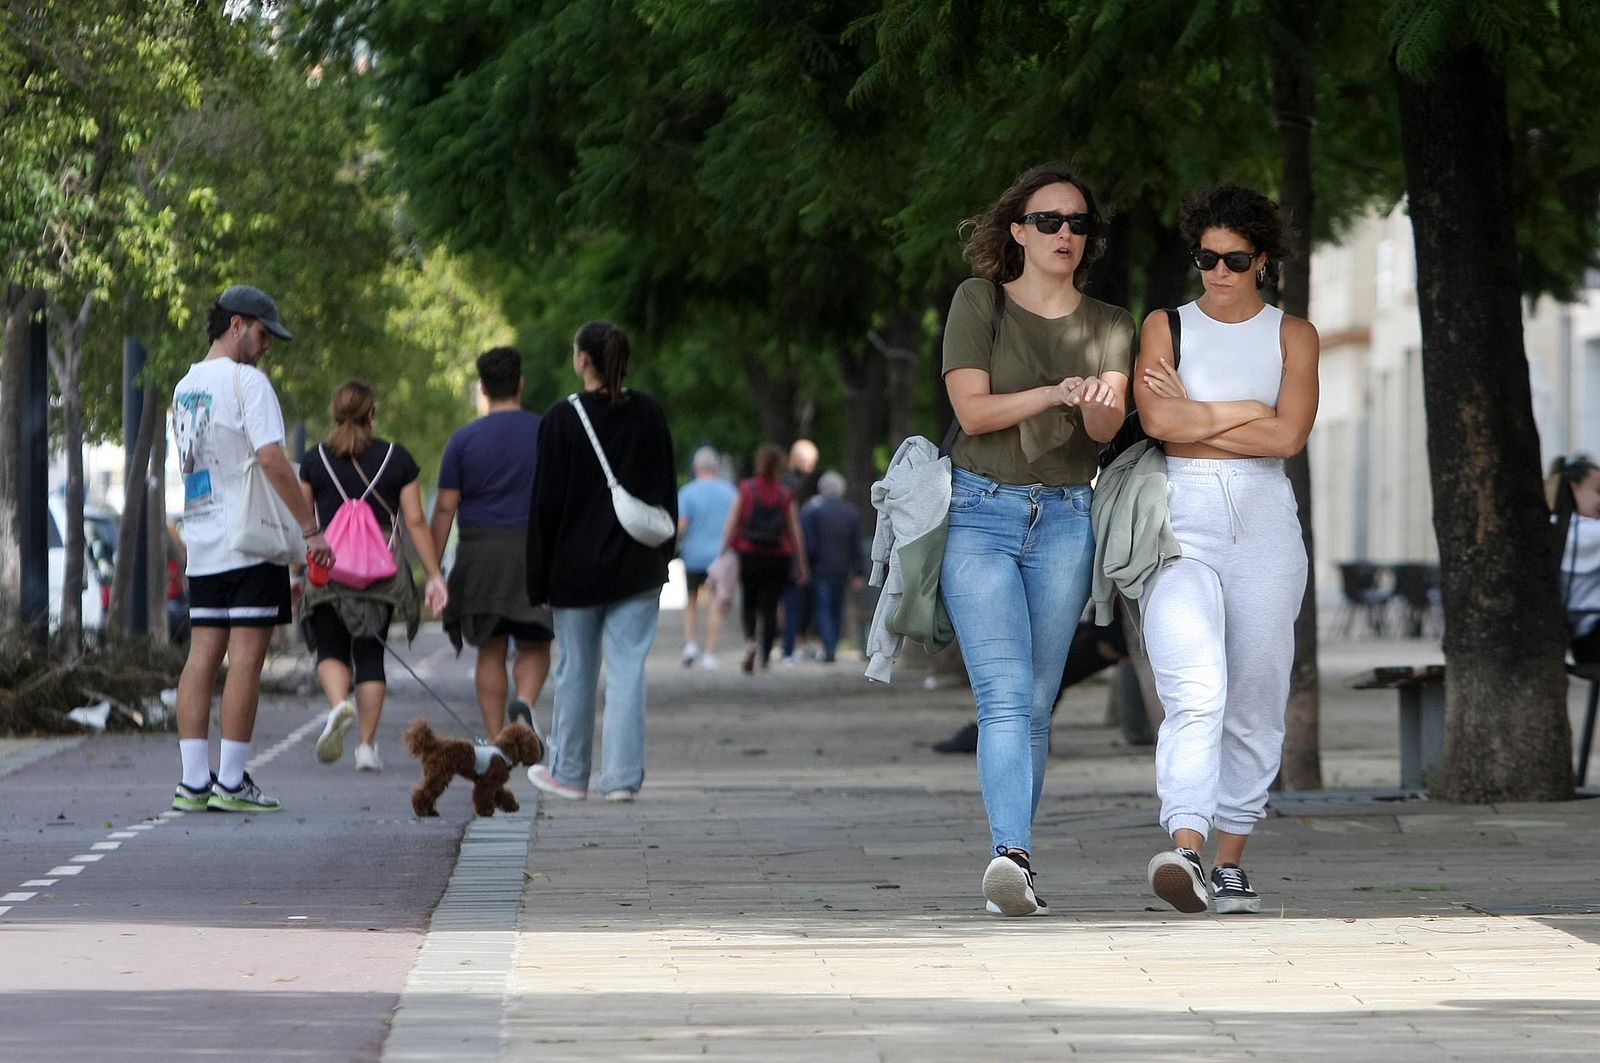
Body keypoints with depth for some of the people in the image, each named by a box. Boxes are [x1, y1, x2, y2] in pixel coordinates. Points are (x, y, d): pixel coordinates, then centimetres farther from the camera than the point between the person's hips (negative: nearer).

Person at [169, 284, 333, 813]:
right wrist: (310, 527, -16)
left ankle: (193, 780, 3)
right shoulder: (247, 381, -10)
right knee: (245, 656, -5)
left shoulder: (185, 386, 16)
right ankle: (231, 782, -5)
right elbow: (270, 458, -18)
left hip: (201, 546, 8)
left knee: (202, 656, 6)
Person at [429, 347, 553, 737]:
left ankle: (496, 741, 4)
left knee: (490, 651, 7)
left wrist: (433, 568, 4)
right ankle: (525, 702, -20)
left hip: (480, 554, 0)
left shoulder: (464, 439, 1)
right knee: (534, 646, 9)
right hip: (536, 551, 0)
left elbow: (445, 507, 0)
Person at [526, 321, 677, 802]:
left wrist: (539, 576, -3)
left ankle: (569, 772, 20)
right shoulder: (649, 413, 1)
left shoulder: (563, 419, -10)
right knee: (628, 668, 1)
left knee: (576, 670, 9)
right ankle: (622, 776, -3)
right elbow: (666, 491, 7)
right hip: (638, 566, 2)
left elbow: (547, 503, -8)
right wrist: (662, 554, 17)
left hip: (577, 565, -2)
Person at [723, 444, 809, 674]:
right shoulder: (785, 495, 0)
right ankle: (765, 655, 2)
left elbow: (731, 524, -5)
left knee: (749, 603, 14)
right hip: (778, 557, 0)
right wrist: (802, 564, 8)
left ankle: (750, 641, -11)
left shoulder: (746, 490, -2)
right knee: (770, 607, 7)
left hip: (749, 555, 0)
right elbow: (795, 532, 2)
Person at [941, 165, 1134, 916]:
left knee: (1036, 704, 3)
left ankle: (1010, 870, 8)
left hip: (1064, 522, 3)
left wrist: (1099, 403, -25)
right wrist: (1055, 394, -20)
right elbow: (973, 408, -7)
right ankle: (1011, 853, -31)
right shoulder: (979, 301, 3)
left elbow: (1105, 430, -2)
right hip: (980, 514, -3)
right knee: (1005, 695, -18)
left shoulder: (1109, 326, 11)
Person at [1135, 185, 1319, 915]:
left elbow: (1288, 436, -4)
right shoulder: (1165, 327, 11)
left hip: (1263, 521, 2)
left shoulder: (1292, 335, 11)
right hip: (1181, 516, -2)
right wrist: (1245, 411, -2)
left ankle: (1231, 865, 9)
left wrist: (1194, 415, -2)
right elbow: (1157, 419, -6)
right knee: (1194, 688, -20)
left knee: (1255, 700, 2)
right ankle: (1185, 849, -33)